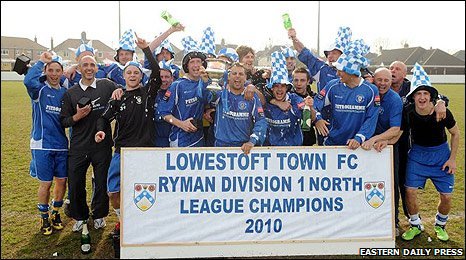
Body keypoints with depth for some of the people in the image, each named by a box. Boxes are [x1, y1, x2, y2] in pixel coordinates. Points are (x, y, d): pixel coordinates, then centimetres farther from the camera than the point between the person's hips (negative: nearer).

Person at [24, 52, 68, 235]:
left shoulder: (65, 92, 9)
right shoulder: (39, 89, -4)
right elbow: (28, 81, -28)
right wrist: (41, 61, -17)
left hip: (61, 144, 4)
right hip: (42, 144, -4)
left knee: (62, 181, 9)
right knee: (46, 183, 3)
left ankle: (56, 214, 30)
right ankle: (44, 218, 22)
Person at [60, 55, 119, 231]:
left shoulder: (107, 86, 1)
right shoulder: (70, 93, 5)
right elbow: (63, 121, 5)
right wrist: (77, 116, -15)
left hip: (102, 146, -1)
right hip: (78, 148, 1)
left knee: (102, 183, 10)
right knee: (75, 184, 7)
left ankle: (99, 215, 32)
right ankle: (80, 217, 30)